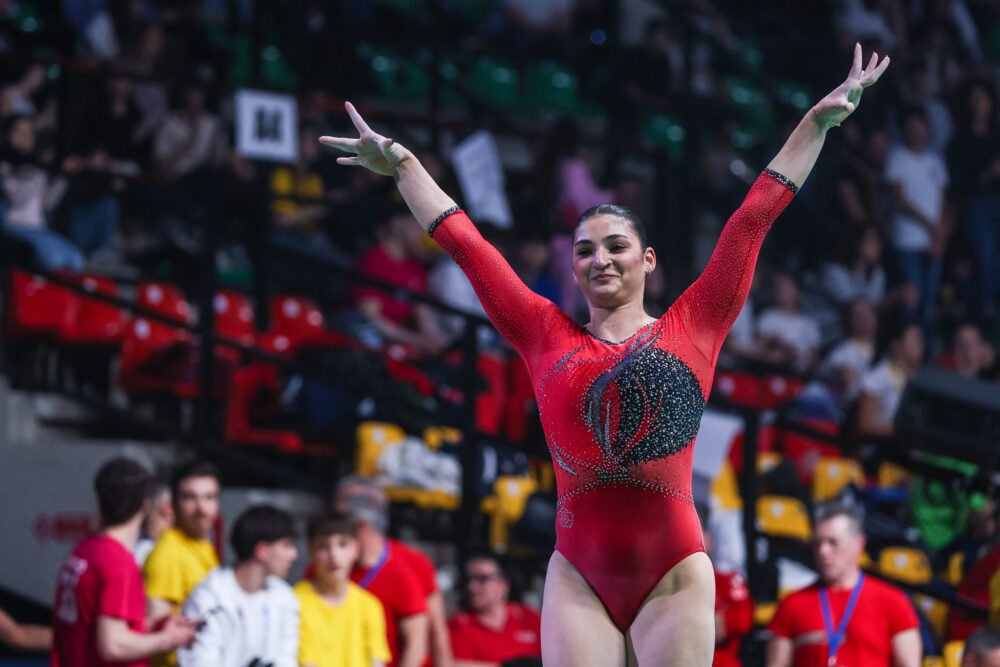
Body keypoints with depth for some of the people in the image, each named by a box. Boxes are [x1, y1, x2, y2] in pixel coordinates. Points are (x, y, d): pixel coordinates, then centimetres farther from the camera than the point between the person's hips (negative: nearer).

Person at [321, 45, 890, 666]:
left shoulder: (690, 328, 9)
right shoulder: (547, 335, 11)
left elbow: (753, 219, 10)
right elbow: (464, 241, 16)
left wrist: (818, 122, 12)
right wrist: (402, 164, 20)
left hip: (675, 575, -1)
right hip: (578, 576, 1)